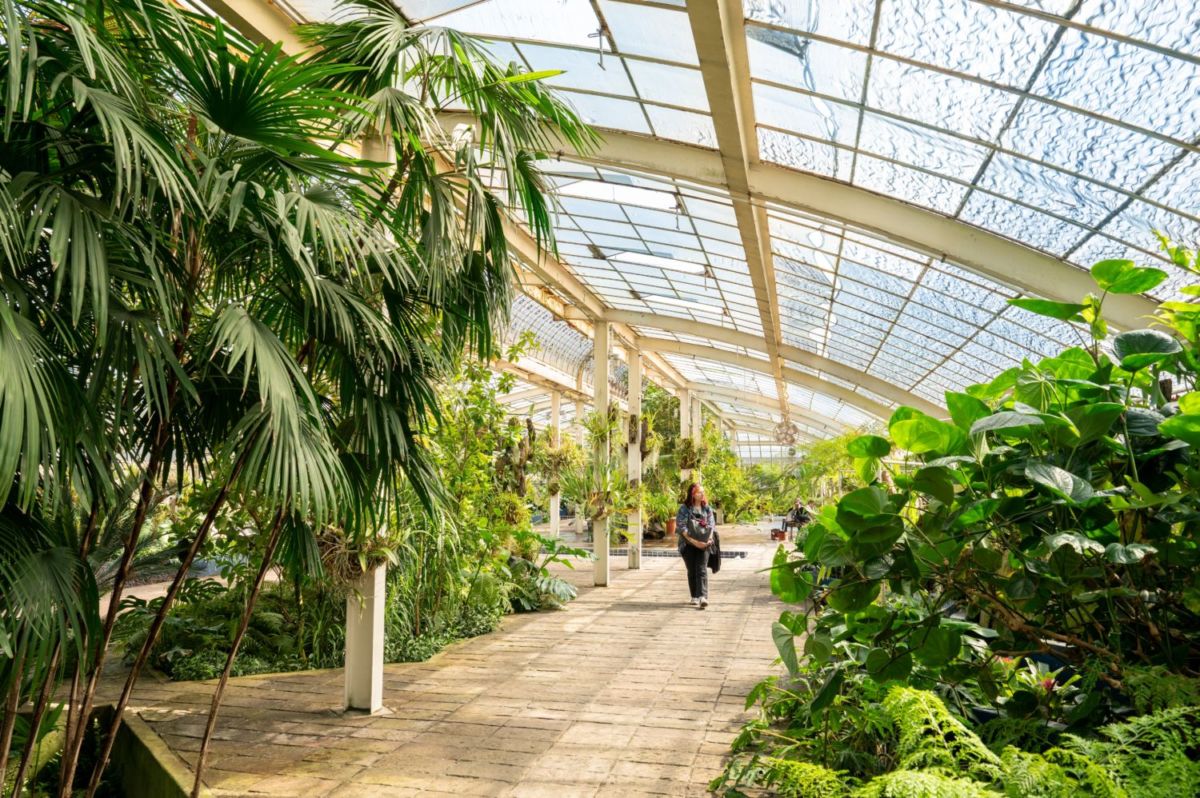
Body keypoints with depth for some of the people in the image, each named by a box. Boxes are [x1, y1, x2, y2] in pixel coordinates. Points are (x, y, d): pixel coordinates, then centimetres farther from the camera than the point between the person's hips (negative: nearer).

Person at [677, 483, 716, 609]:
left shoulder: (707, 508, 9)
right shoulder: (684, 508, -1)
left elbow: (711, 525, 5)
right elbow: (681, 527, -9)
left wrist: (709, 539, -13)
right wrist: (694, 541, -17)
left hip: (703, 545, 1)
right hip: (688, 544, -1)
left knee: (702, 570, -11)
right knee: (691, 571, 6)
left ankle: (703, 597, -21)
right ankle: (694, 597, 17)